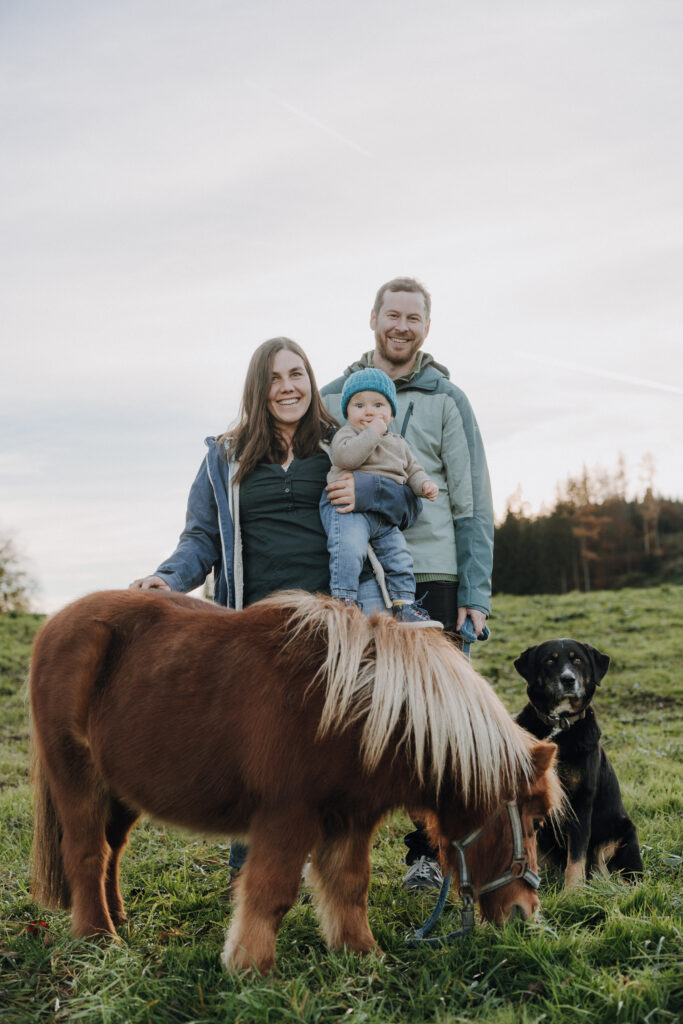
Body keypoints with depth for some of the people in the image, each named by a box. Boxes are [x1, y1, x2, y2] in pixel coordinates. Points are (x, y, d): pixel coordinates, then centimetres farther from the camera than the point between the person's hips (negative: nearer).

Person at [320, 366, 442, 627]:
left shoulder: (398, 444, 23)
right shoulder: (346, 434, 2)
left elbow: (412, 469, 26)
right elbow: (345, 456, -19)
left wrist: (423, 484, 3)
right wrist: (372, 433, -15)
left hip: (385, 517, 7)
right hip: (348, 507, -7)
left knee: (400, 556, 3)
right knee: (349, 547, -29)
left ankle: (404, 606, 12)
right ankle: (343, 598, -26)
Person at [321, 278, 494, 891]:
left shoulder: (446, 400, 7)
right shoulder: (334, 397, 11)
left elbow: (472, 504, 4)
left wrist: (476, 594, -3)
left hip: (431, 576, -1)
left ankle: (428, 851, 13)